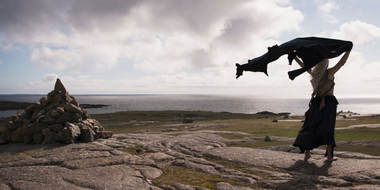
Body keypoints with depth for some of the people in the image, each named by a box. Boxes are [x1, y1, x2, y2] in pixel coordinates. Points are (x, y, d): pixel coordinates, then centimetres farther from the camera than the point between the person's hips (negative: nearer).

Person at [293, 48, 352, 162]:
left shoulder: (313, 73, 3)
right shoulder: (329, 73, -8)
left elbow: (302, 65, 13)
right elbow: (342, 62, -8)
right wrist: (348, 50, 0)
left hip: (316, 102, 3)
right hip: (329, 103, -3)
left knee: (311, 127, 7)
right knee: (328, 129, 2)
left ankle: (307, 153, 8)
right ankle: (329, 156, 5)